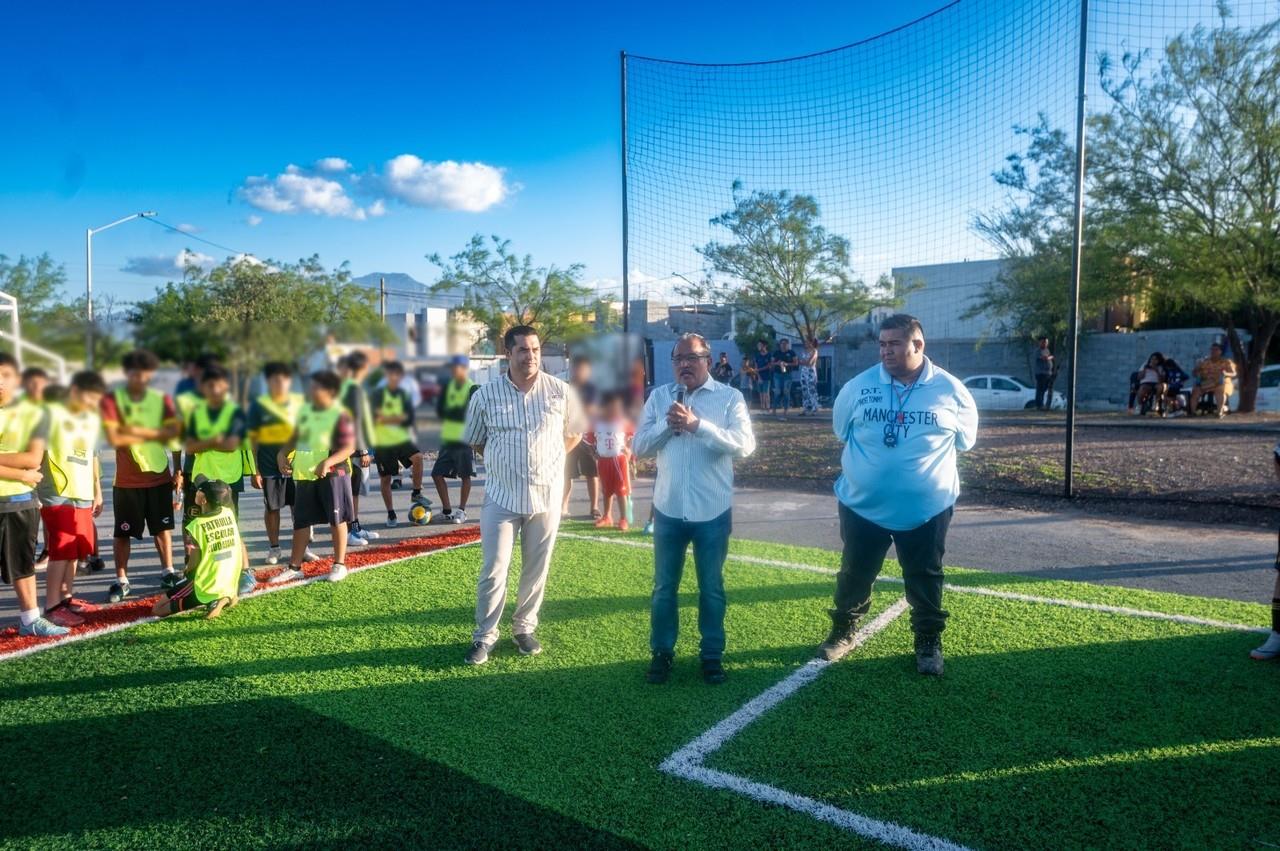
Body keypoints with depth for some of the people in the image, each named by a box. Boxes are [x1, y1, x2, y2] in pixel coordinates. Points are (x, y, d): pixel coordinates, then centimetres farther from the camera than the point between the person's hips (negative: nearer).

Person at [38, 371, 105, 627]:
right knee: (61, 552, -6)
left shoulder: (93, 420, 15)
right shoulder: (53, 413, -7)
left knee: (75, 551, 12)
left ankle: (65, 598, 23)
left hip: (83, 496, 7)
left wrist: (97, 491, 21)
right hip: (57, 495, -7)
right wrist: (33, 491, -16)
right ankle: (52, 606, 1)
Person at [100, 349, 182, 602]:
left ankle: (167, 572, 24)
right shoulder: (111, 400, -6)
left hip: (160, 476, 2)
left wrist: (138, 431, -15)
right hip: (126, 480, -2)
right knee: (122, 532, 5)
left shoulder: (163, 399, 1)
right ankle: (121, 581, 15)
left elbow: (174, 433, -7)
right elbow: (114, 438, -17)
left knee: (162, 527, 12)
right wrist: (155, 435, -12)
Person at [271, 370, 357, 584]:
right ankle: (294, 567, 20)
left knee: (337, 519, 4)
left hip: (332, 474, -7)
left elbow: (349, 448, -17)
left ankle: (339, 565, 16)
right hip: (305, 474, 7)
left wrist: (328, 462, -30)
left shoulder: (341, 416, -12)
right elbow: (295, 438, 20)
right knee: (301, 521, 11)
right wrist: (282, 454, 3)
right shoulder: (305, 411, 10)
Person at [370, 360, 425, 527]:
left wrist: (387, 418, -13)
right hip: (382, 442, -2)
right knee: (385, 478, 2)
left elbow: (409, 419, -3)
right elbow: (373, 418, -9)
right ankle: (390, 513, 16)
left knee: (417, 457, -25)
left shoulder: (404, 395, 6)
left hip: (402, 438, 2)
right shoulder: (378, 394, -2)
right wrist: (398, 417, -15)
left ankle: (416, 493, -8)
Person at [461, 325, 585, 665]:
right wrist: (503, 461, 7)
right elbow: (474, 441, 11)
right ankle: (484, 636, 17)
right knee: (494, 571, 1)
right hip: (501, 498, -1)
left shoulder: (561, 391, -3)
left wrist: (549, 460, 8)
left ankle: (524, 628, 29)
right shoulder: (486, 395, -3)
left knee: (536, 570, 12)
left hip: (547, 496, 1)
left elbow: (575, 432, 13)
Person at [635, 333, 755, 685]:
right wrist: (668, 424, -17)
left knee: (711, 587, 13)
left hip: (713, 511, -2)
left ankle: (712, 653, 29)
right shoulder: (659, 396, 4)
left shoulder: (730, 398, -5)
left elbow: (744, 445, -18)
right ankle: (662, 652, 29)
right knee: (664, 586, 13)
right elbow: (639, 446, 0)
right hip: (669, 509, 2)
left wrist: (698, 424, -26)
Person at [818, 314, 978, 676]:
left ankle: (928, 641, 33)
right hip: (863, 504, 1)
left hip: (927, 507, -1)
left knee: (925, 578, 14)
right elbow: (841, 430, 10)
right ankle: (843, 631, 35)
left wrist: (926, 456, 9)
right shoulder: (858, 386, -8)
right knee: (855, 573, 14)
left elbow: (965, 439, 6)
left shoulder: (950, 390, -9)